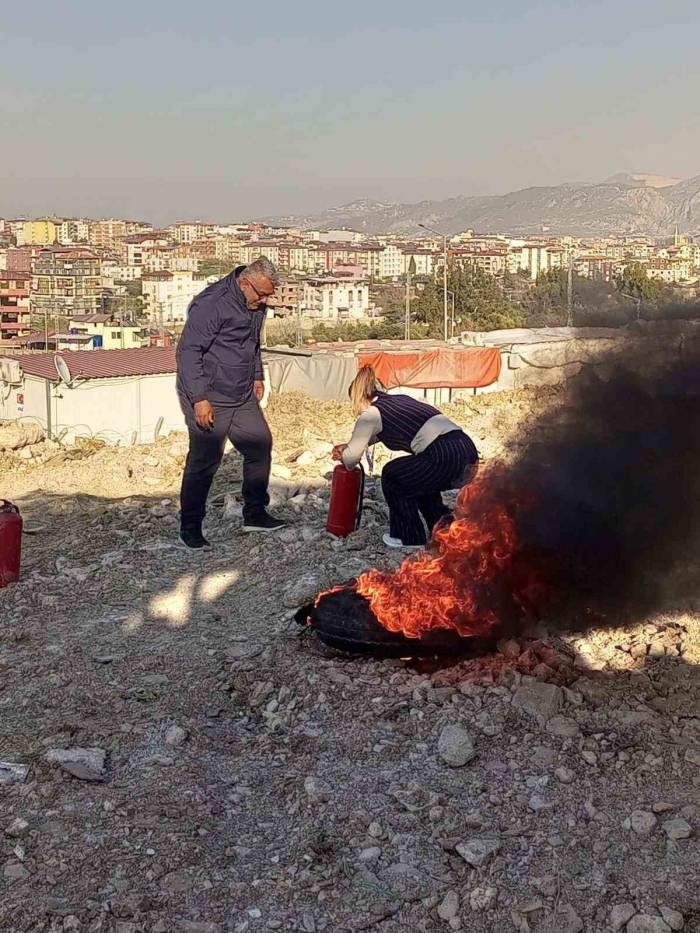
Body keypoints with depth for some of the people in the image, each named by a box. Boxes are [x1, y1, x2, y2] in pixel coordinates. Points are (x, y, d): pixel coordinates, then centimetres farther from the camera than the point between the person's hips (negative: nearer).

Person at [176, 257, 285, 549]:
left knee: (261, 445, 10)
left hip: (242, 397, 9)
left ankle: (255, 514, 24)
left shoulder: (256, 305, 6)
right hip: (208, 399, -8)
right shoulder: (212, 304, -22)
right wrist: (199, 399, -25)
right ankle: (190, 527, 11)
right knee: (204, 462, -3)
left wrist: (257, 376, 24)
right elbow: (189, 351, -23)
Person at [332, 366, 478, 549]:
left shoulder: (370, 414, 6)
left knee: (391, 474, 17)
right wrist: (348, 446, 49)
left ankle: (409, 537, 21)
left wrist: (344, 457, 35)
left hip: (445, 458, -8)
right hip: (468, 449, 8)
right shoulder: (400, 400, 29)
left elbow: (351, 458, 13)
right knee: (419, 480, 32)